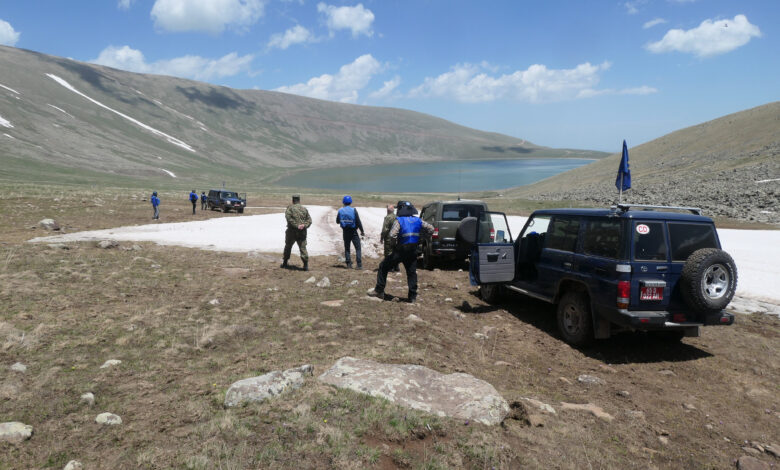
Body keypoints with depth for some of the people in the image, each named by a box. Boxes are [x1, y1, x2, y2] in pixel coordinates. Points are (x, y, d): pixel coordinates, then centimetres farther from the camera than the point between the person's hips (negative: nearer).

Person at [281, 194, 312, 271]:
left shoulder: (290, 208, -2)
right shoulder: (304, 209, 10)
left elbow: (289, 218, -16)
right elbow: (309, 220, 5)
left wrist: (296, 225, -17)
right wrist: (304, 225, -9)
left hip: (292, 231, -2)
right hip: (302, 232, 2)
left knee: (288, 247, 15)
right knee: (303, 248, 2)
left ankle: (285, 263, 23)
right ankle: (306, 265, -8)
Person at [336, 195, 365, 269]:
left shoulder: (340, 211, -1)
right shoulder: (353, 210, -10)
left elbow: (337, 221, 11)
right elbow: (358, 221, -10)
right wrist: (362, 231, -2)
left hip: (345, 232, 3)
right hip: (353, 232, -3)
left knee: (347, 248, 12)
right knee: (358, 248, 3)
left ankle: (349, 264, 8)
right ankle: (359, 265, -5)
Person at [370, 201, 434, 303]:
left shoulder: (399, 220, -11)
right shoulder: (418, 221, 5)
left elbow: (392, 235, -24)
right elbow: (431, 229, 8)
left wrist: (393, 244, -8)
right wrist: (420, 237, 10)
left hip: (400, 251, -4)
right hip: (413, 251, 4)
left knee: (383, 267, 11)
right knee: (412, 273, 14)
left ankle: (379, 291, 13)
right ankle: (412, 297, 12)